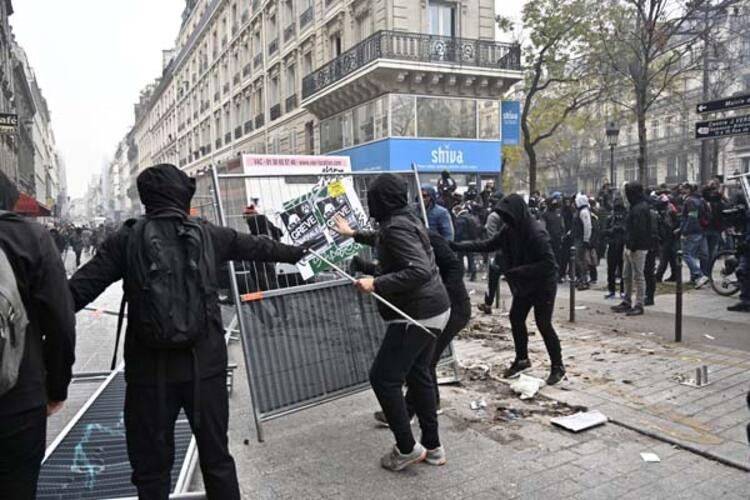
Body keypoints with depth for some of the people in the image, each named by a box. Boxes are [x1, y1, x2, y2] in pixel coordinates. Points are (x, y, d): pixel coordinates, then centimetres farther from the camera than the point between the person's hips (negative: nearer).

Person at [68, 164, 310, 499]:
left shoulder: (127, 239, -1)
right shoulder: (208, 235, 2)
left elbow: (80, 289, -5)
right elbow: (257, 247, 16)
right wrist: (295, 253, 33)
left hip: (151, 370, -1)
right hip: (204, 366, 1)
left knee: (152, 467, 13)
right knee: (216, 458, 16)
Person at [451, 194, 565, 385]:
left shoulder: (536, 234, -27)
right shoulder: (509, 231, -4)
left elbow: (550, 263, -29)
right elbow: (487, 245, 0)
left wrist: (519, 271, -31)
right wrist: (457, 246, -9)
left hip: (544, 285, -8)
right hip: (524, 285, 8)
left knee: (543, 323, -5)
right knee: (516, 318, 11)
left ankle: (558, 366, 12)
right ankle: (522, 359, 28)